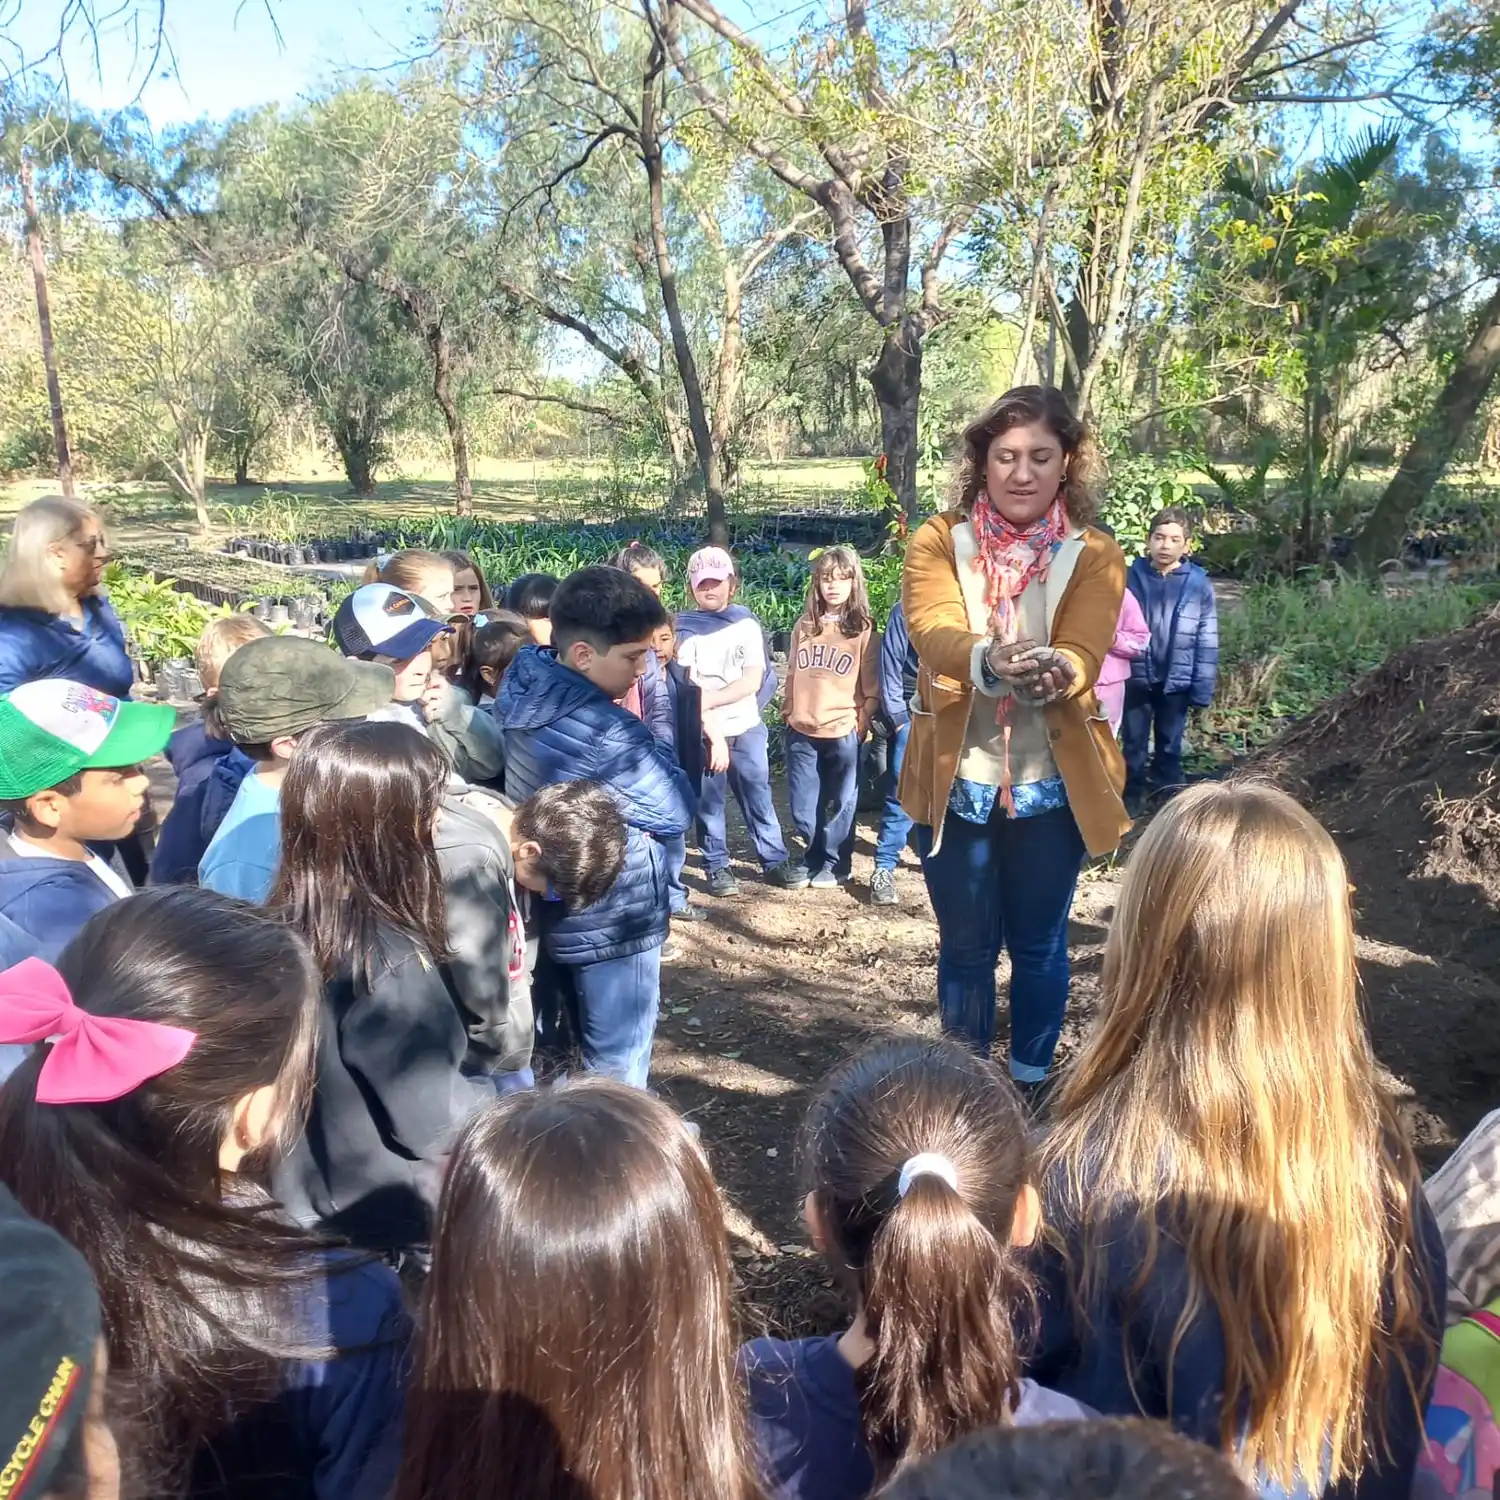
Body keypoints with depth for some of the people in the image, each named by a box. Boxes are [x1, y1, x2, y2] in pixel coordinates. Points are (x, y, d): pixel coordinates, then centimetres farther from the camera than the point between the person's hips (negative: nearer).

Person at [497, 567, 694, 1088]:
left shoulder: (521, 690, -4)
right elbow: (676, 812, -19)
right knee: (617, 1067, 10)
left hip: (552, 907, 9)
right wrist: (651, 749, -5)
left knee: (571, 1048, 26)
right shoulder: (604, 732, -30)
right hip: (612, 921, -9)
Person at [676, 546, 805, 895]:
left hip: (746, 729, 2)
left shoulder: (746, 624, 4)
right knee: (708, 801, 5)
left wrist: (709, 699, -16)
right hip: (703, 733, -2)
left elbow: (753, 681, -6)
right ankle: (717, 866, 16)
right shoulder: (685, 630, -2)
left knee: (759, 796, 7)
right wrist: (714, 735, -15)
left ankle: (776, 861, 15)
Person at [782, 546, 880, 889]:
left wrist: (861, 723, -6)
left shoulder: (865, 630, -5)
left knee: (840, 804, 8)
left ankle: (835, 865, 24)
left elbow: (872, 687, -3)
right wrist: (788, 713, 12)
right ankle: (813, 860, 29)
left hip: (843, 733, -4)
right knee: (802, 807, 10)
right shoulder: (803, 626, 8)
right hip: (801, 732, 4)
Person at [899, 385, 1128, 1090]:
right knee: (965, 948, 14)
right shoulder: (938, 542, -4)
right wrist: (990, 660, -46)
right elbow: (934, 630, -24)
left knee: (1039, 946, 16)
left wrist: (1055, 673, -43)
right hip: (956, 782, 0)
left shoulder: (1094, 555, -1)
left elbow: (1083, 653, -18)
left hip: (1052, 786, 1)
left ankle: (1031, 1081, 38)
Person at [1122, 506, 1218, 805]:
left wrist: (1202, 689, -5)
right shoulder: (1131, 577, -8)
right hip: (1135, 679, 0)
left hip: (1176, 682, 0)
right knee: (1134, 747, 12)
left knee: (1169, 748, 16)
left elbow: (1207, 642, -4)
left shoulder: (1199, 584, -7)